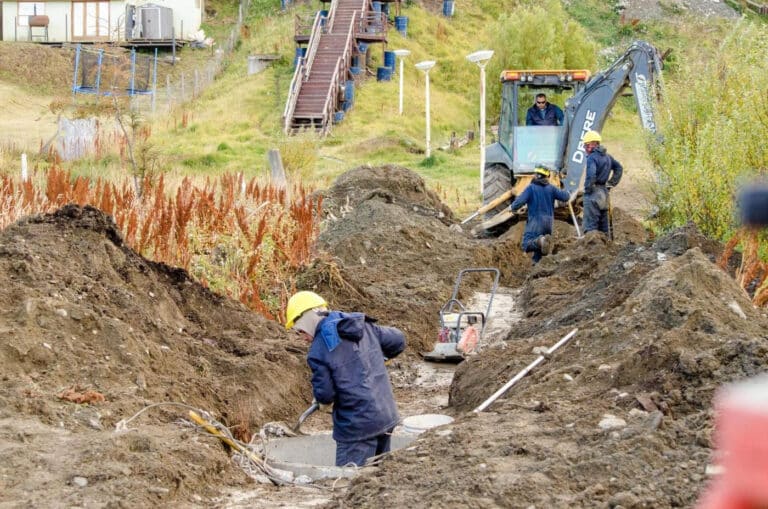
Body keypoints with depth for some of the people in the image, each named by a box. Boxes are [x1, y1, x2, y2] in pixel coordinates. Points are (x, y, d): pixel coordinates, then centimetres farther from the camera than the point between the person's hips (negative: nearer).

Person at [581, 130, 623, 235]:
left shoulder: (592, 158, -14)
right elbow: (619, 168, 25)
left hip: (594, 193, -9)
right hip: (604, 191, 9)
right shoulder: (606, 156, 13)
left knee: (590, 225, -8)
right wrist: (611, 183, 21)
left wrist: (587, 190, -16)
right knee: (603, 224, 15)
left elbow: (591, 176, -27)